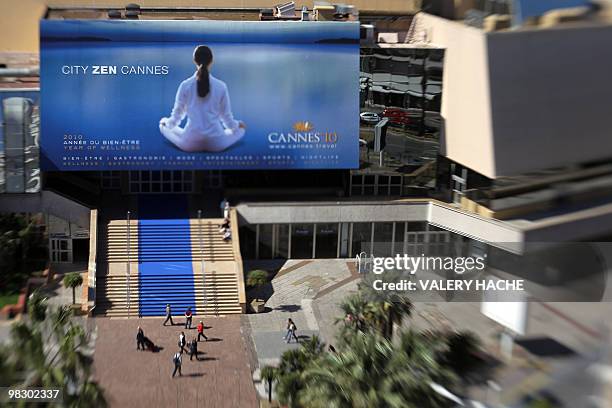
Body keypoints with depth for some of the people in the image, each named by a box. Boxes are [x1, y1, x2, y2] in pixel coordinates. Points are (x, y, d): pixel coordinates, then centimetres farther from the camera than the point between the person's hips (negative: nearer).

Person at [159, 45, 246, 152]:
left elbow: (177, 115, 4)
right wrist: (236, 124, 28)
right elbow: (226, 116, 4)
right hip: (216, 144, 0)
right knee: (240, 129, 29)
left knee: (164, 125, 27)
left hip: (190, 144, 0)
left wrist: (166, 122, 28)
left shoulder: (185, 85, -5)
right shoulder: (221, 86, -5)